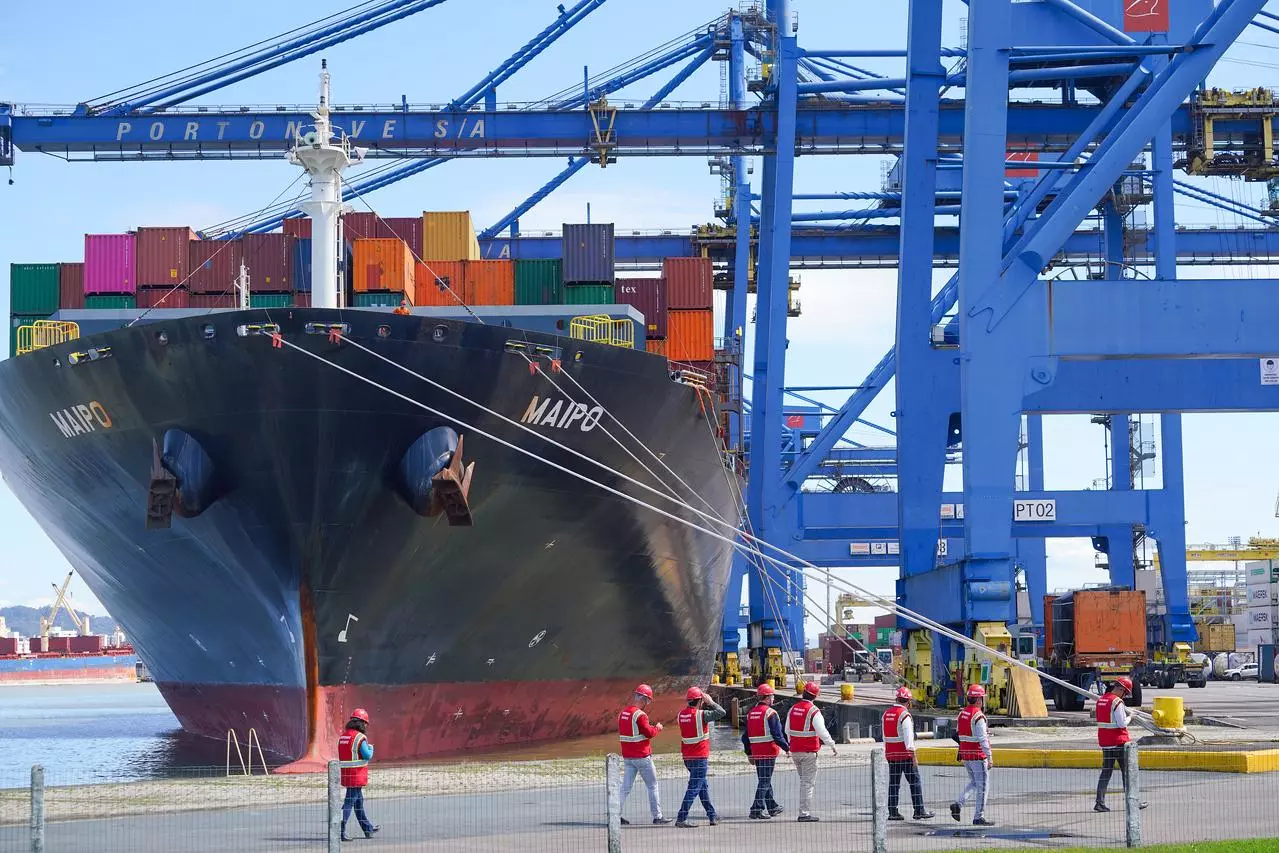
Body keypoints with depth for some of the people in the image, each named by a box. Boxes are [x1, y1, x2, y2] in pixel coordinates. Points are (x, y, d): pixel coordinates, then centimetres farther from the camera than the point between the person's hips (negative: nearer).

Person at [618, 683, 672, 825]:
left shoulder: (623, 713, 8)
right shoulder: (640, 715, -17)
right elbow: (649, 733, -18)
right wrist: (658, 728, 3)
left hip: (627, 756, 7)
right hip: (642, 757, -7)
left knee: (626, 787, 7)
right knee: (652, 786, 4)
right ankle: (657, 816, 8)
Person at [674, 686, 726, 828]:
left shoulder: (681, 714, 3)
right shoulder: (701, 714, -17)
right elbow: (721, 713, -15)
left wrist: (706, 705, 12)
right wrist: (710, 702, -2)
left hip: (687, 756, 8)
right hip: (700, 757, -8)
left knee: (704, 786, 19)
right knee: (694, 787, -6)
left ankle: (712, 816, 26)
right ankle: (681, 819, -11)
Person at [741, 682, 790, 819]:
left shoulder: (751, 713, 11)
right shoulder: (770, 713, -13)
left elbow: (746, 736, 16)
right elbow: (777, 734, -16)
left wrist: (749, 754, 23)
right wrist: (787, 748, -4)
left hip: (756, 753, 8)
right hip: (769, 752, -8)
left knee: (764, 780, 17)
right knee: (765, 781, -5)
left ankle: (772, 807, 28)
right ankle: (757, 809, -9)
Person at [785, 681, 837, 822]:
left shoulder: (793, 709, 8)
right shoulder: (814, 711, -13)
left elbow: (787, 730, 16)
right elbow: (822, 731, -16)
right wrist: (832, 745, -5)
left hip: (795, 751, 7)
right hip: (809, 752, -7)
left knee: (804, 780, 18)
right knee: (808, 782, -3)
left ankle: (804, 811, 18)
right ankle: (805, 813, -6)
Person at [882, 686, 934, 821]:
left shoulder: (886, 714, 9)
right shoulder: (904, 715, -14)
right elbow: (908, 738, -18)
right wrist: (913, 756, -17)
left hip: (891, 754, 7)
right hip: (905, 754, -7)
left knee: (893, 783, 9)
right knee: (914, 781, 2)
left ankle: (893, 812, 7)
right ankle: (919, 811, 3)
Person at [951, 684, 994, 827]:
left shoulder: (962, 714, 8)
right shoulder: (978, 716, -18)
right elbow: (983, 739, -21)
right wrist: (989, 757, -18)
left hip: (965, 755, 8)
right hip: (978, 756, -8)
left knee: (974, 782, 21)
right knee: (982, 786, 1)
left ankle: (958, 804, 5)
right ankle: (979, 817, 3)